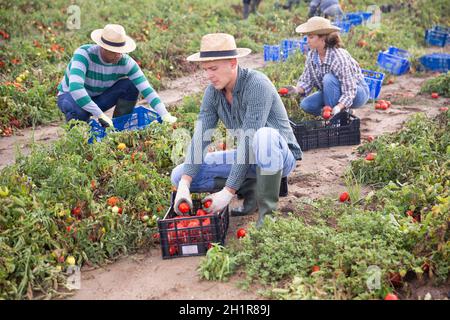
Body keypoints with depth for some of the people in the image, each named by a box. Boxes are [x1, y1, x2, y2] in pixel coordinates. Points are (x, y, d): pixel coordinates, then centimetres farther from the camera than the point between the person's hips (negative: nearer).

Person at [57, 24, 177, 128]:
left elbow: (147, 89, -27)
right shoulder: (84, 54, -32)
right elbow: (75, 88, -45)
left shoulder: (126, 62, -21)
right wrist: (100, 115, -46)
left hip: (98, 98, 4)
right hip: (70, 96, -3)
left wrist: (166, 116, -39)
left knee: (131, 85, -20)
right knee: (79, 111, -40)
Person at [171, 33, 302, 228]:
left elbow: (248, 139, -31)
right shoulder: (213, 92, -6)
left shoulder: (257, 84, -26)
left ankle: (268, 210, -23)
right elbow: (200, 137, -12)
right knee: (178, 176, -6)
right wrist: (184, 185, -25)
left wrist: (228, 191, -32)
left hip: (280, 156, -6)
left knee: (264, 137, -43)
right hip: (251, 159, 6)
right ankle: (252, 189, 0)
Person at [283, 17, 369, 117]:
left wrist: (338, 107, -48)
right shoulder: (311, 55, -9)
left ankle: (334, 117, -18)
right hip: (333, 94, 6)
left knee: (329, 79, -33)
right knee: (305, 104, -15)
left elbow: (349, 91, -32)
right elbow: (307, 80, -5)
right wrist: (297, 90, -27)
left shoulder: (339, 57, -31)